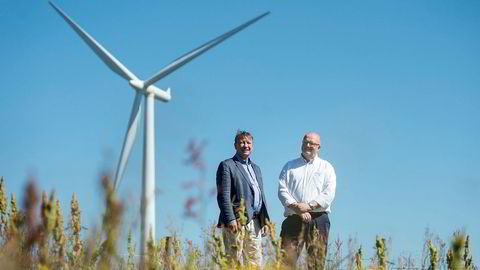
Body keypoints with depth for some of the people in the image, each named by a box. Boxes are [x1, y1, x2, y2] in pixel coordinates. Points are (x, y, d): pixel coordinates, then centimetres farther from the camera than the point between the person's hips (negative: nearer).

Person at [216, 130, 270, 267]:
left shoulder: (256, 168, 23)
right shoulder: (227, 166, -1)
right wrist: (230, 220, -18)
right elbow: (223, 196, -9)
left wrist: (264, 219, 14)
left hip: (255, 223, 7)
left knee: (256, 261, 4)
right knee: (235, 261, -8)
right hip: (237, 222, -7)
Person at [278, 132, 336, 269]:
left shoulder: (326, 167, 14)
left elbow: (329, 194, 1)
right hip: (293, 218, 1)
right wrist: (297, 208, -10)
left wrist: (309, 206, -12)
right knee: (288, 259, -11)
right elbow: (282, 191, 5)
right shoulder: (290, 166, 17)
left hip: (318, 218, 0)